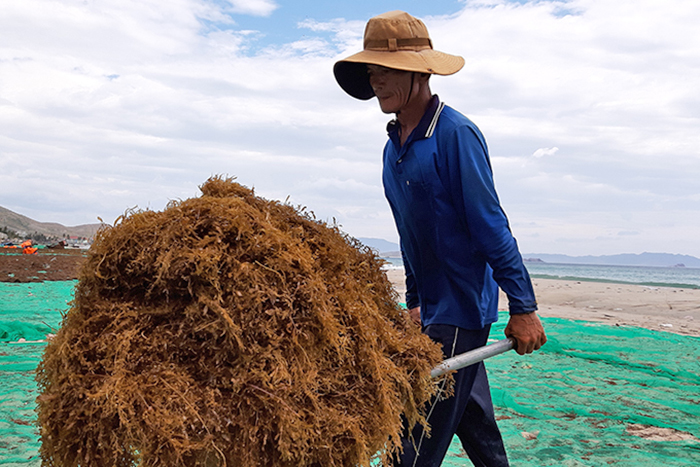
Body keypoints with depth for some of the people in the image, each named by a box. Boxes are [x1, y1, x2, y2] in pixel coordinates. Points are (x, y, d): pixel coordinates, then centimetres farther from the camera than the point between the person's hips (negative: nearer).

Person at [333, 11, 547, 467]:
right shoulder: (393, 146, 11)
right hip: (435, 309, 9)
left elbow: (491, 225, -17)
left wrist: (523, 308, -15)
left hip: (460, 309, -8)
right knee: (476, 425, 21)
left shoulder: (455, 133, -15)